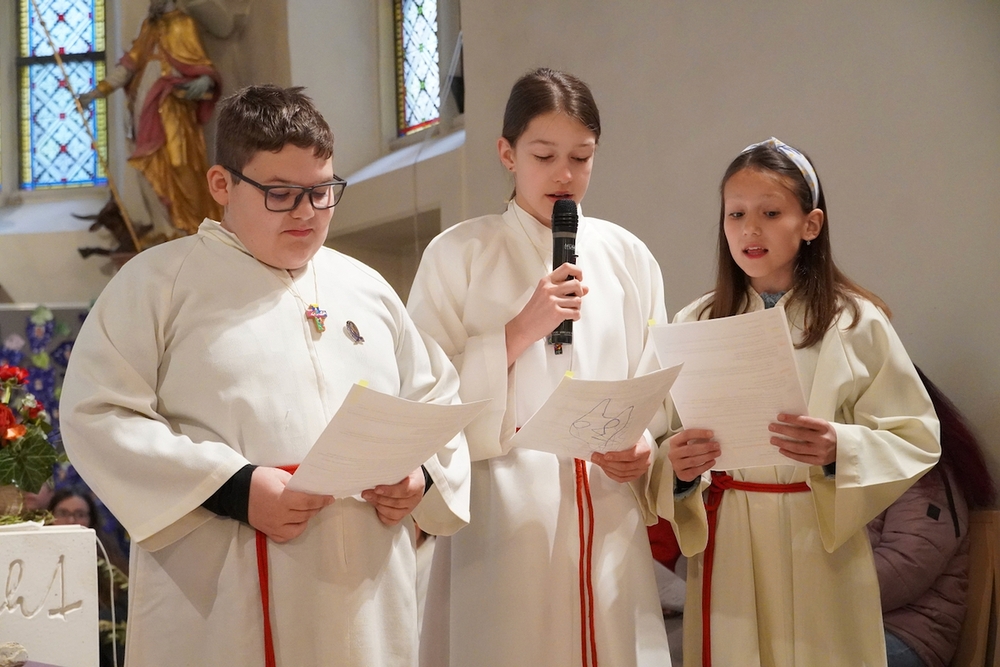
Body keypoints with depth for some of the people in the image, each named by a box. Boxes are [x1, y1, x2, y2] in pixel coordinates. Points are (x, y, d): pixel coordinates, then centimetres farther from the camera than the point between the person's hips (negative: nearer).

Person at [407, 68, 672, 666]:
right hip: (504, 517, -3)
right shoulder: (458, 255, -2)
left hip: (607, 515, 3)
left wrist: (642, 448, -9)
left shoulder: (627, 257, 7)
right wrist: (520, 331, -14)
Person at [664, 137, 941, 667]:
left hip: (823, 547, -1)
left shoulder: (856, 323, -3)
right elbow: (663, 441, 4)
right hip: (724, 544, 1)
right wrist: (676, 466, -18)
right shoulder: (695, 324, 2)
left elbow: (915, 440, -3)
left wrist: (840, 449, -20)